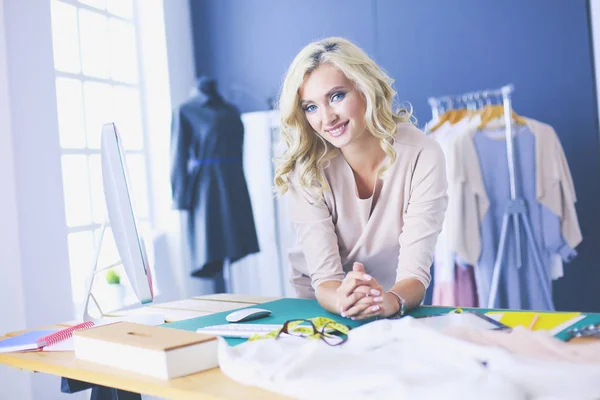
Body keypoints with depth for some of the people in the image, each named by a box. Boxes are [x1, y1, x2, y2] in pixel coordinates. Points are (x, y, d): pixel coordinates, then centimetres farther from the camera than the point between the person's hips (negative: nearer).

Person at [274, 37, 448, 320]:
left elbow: (415, 273, -21)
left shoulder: (422, 156, -17)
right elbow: (324, 276, -20)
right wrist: (342, 302, -41)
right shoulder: (304, 168, -15)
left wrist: (391, 301, -42)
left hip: (396, 310, 0)